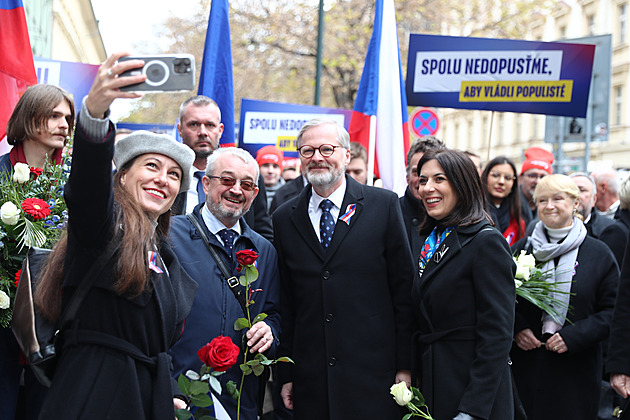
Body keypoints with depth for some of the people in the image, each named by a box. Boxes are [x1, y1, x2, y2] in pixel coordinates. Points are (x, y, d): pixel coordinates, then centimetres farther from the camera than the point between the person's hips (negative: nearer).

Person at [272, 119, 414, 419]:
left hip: (374, 375, -2)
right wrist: (286, 374, 6)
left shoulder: (384, 205, 1)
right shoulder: (284, 219, 8)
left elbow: (404, 288, 0)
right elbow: (285, 303, 9)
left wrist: (405, 365, -3)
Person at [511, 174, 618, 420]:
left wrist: (573, 336, -13)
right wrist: (516, 328, -8)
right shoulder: (520, 250, 8)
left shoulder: (599, 254, 2)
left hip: (576, 370, -1)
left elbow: (612, 311, -2)